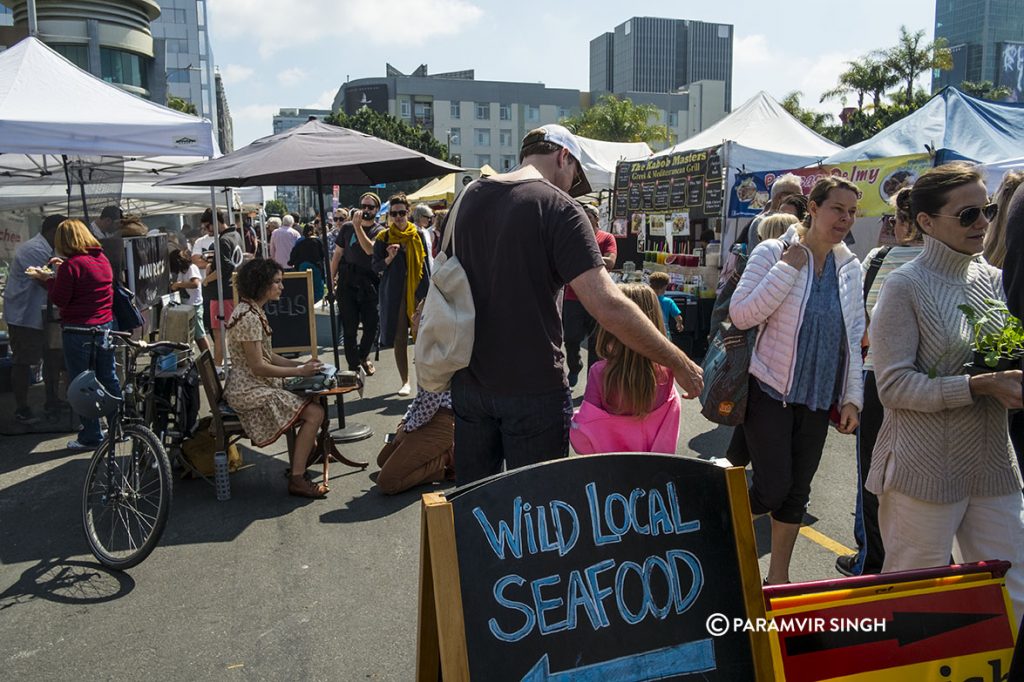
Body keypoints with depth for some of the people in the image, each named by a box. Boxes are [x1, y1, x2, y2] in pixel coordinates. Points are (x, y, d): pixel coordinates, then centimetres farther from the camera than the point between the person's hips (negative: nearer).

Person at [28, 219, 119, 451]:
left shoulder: (71, 265, -15)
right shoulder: (102, 259, 6)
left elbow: (59, 300, -12)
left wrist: (48, 278, 2)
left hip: (78, 331, -7)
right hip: (105, 327, 7)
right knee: (109, 378, 15)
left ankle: (91, 437, 8)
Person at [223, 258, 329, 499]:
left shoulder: (253, 311, 12)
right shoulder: (248, 317, -21)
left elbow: (266, 355, 14)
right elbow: (258, 367, -22)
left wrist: (301, 364, 5)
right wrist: (299, 371, -16)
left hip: (254, 386, 10)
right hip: (250, 391, -10)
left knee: (312, 399, 13)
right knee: (315, 413, -17)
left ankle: (299, 460, 23)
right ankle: (297, 480, -11)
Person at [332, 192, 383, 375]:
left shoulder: (379, 231, 1)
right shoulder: (347, 227, 6)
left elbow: (370, 249, -18)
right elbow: (337, 254, 9)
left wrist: (358, 226, -21)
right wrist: (331, 280, 4)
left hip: (369, 284, 0)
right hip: (347, 283, 0)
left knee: (372, 324, 8)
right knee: (349, 327, 2)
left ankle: (363, 357, 33)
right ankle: (353, 366, 12)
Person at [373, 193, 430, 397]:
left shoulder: (418, 235, 5)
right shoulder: (383, 237, 3)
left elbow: (426, 265, 8)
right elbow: (376, 267, 4)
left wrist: (428, 292, 3)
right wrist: (389, 258, -16)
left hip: (417, 290, 0)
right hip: (394, 293, 0)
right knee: (399, 338, 3)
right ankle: (405, 381, 13)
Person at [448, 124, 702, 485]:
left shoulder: (469, 195, 6)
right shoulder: (559, 208, -14)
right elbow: (608, 306, -21)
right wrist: (679, 363, -14)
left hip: (468, 380, 6)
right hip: (532, 387, -6)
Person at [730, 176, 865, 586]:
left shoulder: (850, 267, 8)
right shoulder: (773, 253, -8)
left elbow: (852, 338, 12)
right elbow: (741, 315, -16)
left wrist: (852, 397, 6)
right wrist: (788, 268, -18)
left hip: (818, 399, 5)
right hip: (770, 393, -5)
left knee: (797, 491, 12)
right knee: (774, 488, -7)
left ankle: (778, 576, 28)